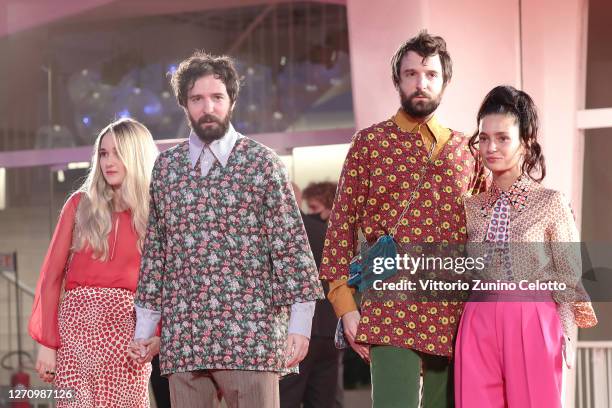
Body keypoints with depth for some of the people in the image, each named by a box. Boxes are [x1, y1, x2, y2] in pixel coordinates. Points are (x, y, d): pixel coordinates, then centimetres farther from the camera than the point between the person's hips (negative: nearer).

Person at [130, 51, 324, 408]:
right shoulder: (166, 167, 12)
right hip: (182, 335, 3)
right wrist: (144, 325, 13)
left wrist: (300, 324, -7)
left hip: (250, 333, -3)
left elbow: (291, 245, 0)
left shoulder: (262, 163, 2)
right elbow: (154, 249, 16)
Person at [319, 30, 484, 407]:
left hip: (455, 316, 4)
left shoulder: (465, 149, 14)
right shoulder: (370, 143, 6)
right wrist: (345, 303, -5)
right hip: (392, 312, -3)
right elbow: (342, 223, 3)